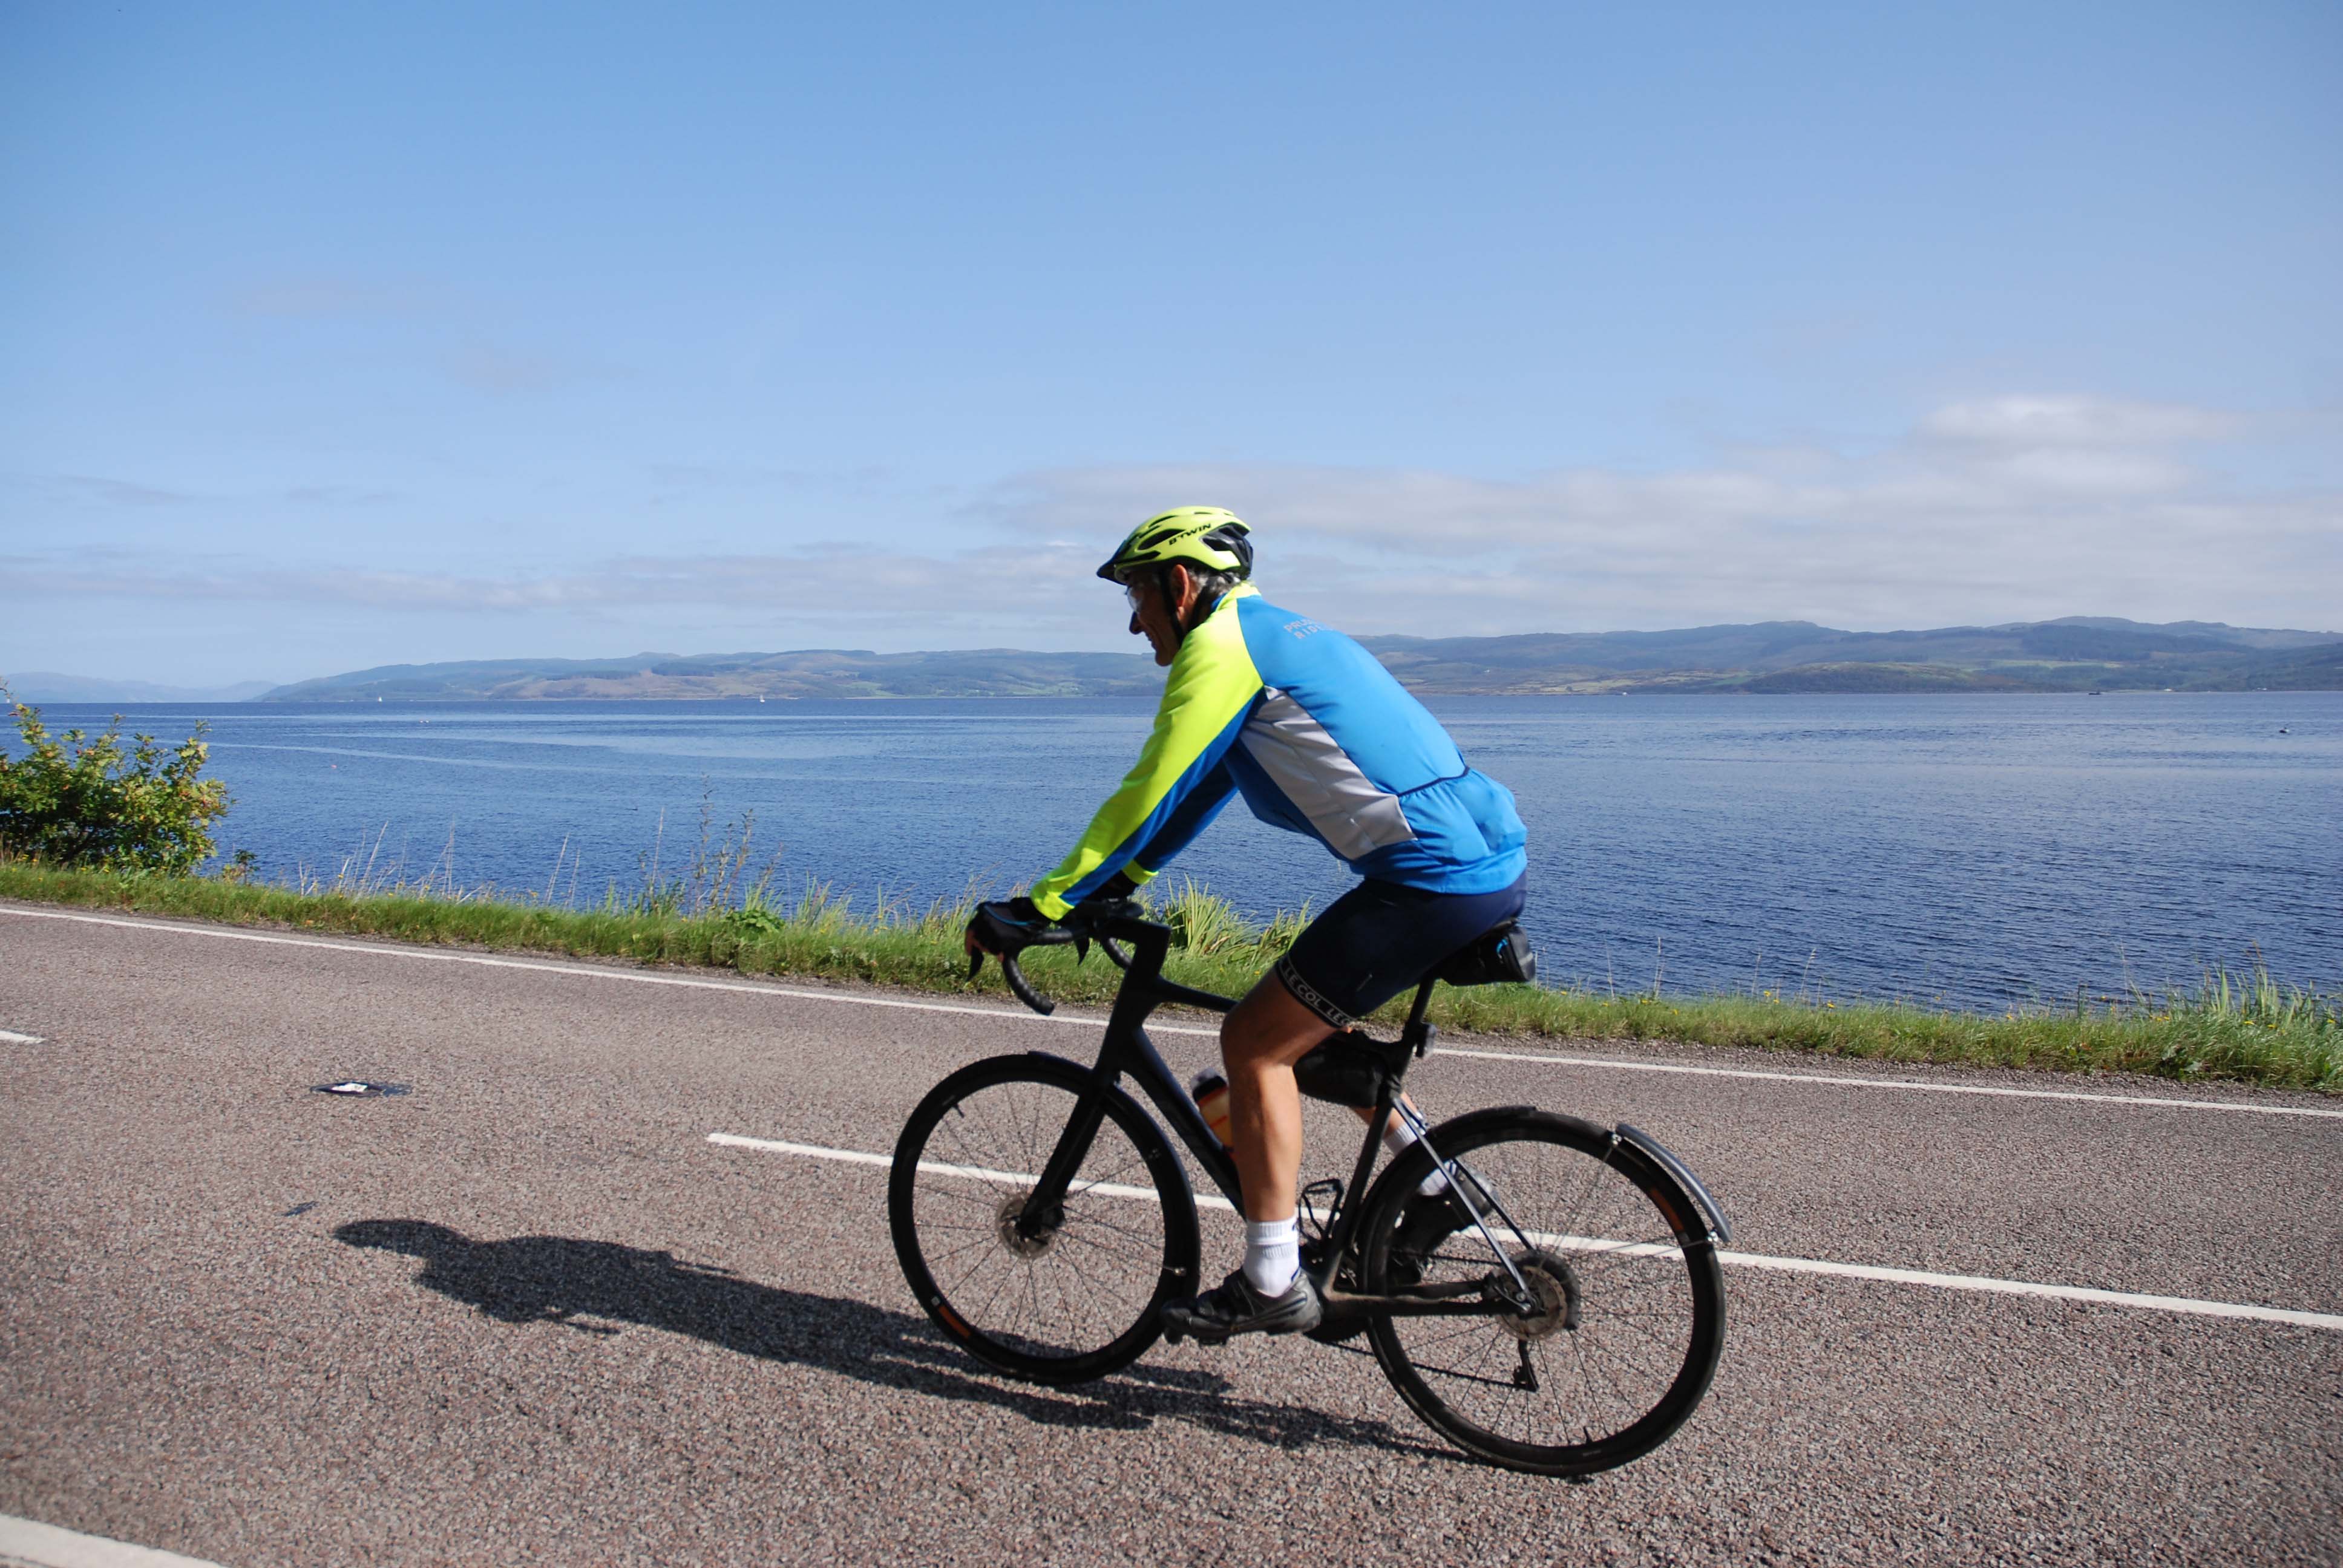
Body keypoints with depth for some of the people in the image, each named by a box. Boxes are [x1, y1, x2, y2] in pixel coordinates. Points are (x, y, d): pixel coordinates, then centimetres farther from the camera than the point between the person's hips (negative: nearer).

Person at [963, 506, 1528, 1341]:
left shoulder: (1221, 646, -7)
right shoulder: (1276, 634, 23)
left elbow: (1147, 800, -10)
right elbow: (1184, 799, 28)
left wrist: (1036, 909, -4)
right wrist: (1111, 885, 28)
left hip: (1435, 879, -10)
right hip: (1492, 863, 10)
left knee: (1254, 1042, -2)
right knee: (1305, 1016, 25)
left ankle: (1273, 1283, 3)